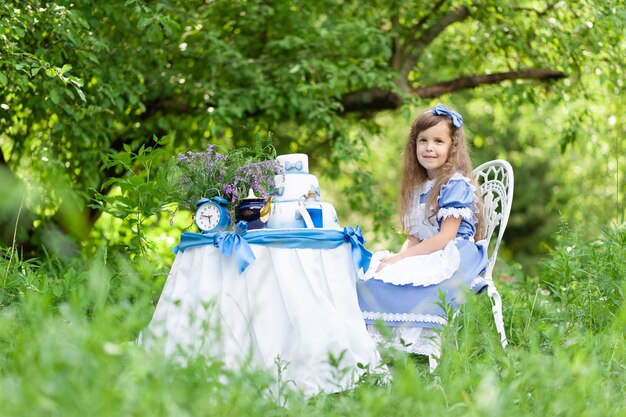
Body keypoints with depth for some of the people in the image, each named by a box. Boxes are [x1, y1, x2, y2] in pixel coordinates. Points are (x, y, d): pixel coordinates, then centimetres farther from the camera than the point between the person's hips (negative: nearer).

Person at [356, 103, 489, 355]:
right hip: (424, 256, 8)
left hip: (452, 257, -8)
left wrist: (402, 258, -14)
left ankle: (409, 345, -30)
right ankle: (374, 342, -22)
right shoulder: (418, 187, 19)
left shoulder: (456, 185, -7)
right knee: (368, 280, -13)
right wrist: (400, 255, -4)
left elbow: (445, 237, -14)